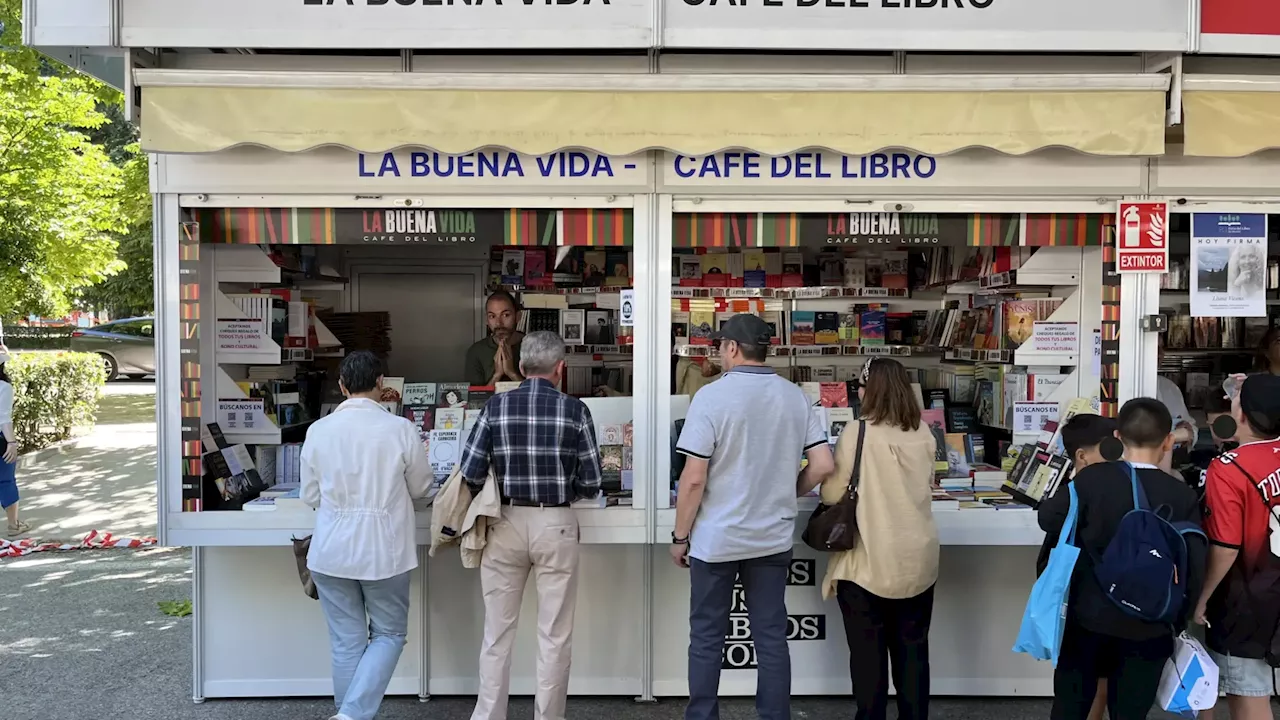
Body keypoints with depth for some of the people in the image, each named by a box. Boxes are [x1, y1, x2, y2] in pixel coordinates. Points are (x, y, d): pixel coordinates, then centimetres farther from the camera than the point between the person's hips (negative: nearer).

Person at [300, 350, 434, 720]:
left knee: (347, 642, 13)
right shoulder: (401, 429, -10)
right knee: (388, 634, 14)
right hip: (383, 550, -2)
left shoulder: (319, 430, -4)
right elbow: (421, 488, 2)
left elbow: (310, 496, 6)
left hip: (332, 551, 3)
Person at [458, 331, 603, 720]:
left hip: (506, 524, 2)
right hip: (556, 525, -1)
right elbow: (591, 484, -5)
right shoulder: (575, 410, -6)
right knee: (554, 636, 8)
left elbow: (470, 474, -5)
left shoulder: (496, 407, -2)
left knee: (498, 633, 12)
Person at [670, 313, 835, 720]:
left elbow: (694, 478, -15)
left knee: (707, 637, 10)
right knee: (771, 637, 12)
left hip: (717, 538, -4)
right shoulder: (796, 396, 0)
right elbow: (823, 466, 0)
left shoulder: (712, 396, -14)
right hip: (774, 537, 4)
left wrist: (680, 537, -4)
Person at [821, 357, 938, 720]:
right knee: (913, 650, 14)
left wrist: (825, 477, 10)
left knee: (868, 653, 8)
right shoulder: (924, 435, 2)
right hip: (917, 561, 5)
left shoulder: (857, 433, -14)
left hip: (869, 563, -4)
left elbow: (832, 494, -10)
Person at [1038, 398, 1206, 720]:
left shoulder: (1091, 478, -14)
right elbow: (1195, 568, -7)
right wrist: (1178, 620, 7)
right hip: (1148, 628, 1)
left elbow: (1048, 518, -4)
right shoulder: (1182, 496, -10)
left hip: (1088, 617, 0)